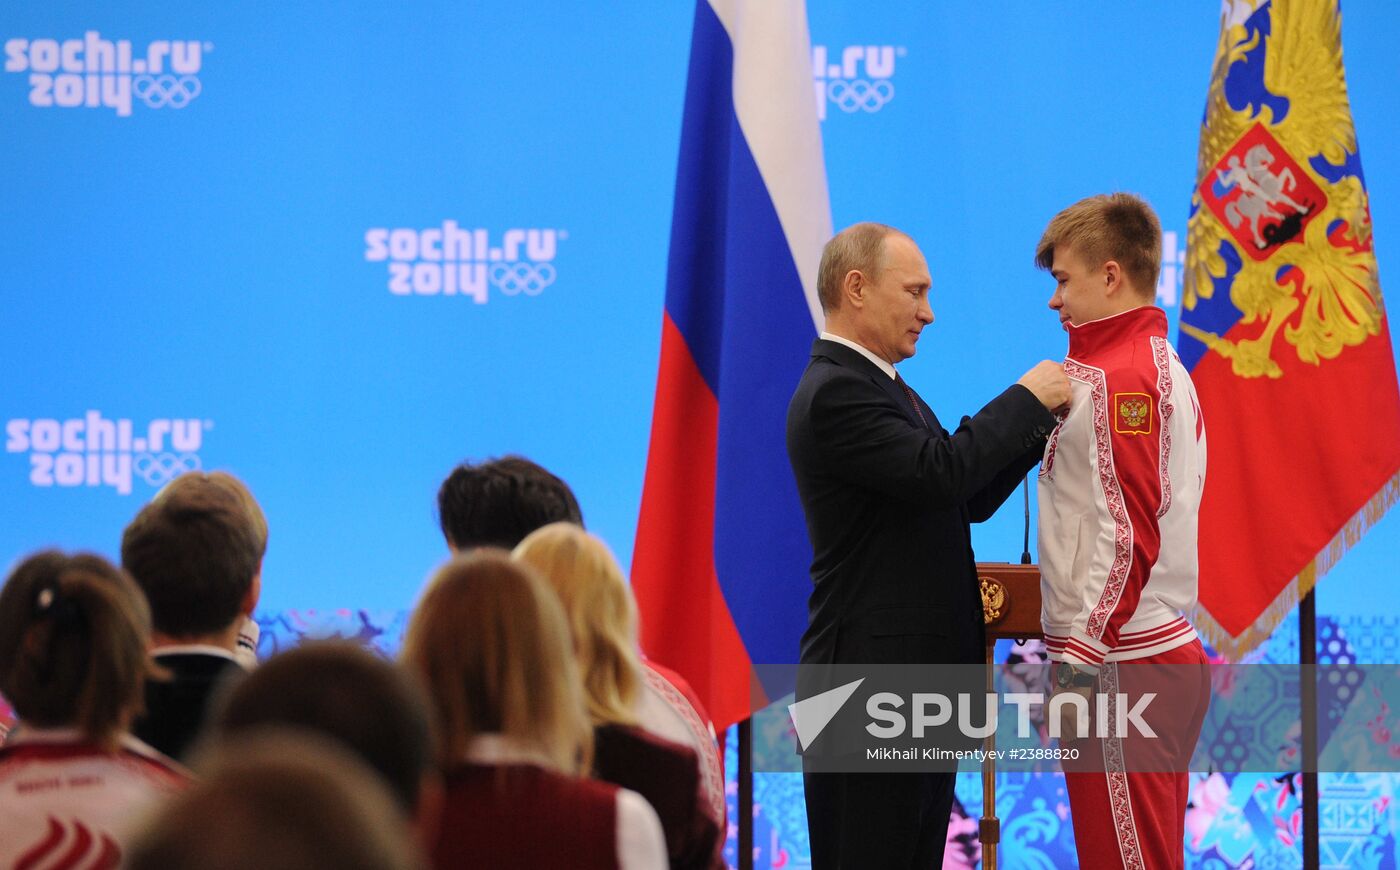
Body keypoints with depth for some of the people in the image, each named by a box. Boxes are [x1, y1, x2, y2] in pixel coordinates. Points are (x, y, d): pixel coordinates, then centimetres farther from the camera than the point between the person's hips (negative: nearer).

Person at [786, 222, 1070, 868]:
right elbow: (941, 472, -25)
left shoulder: (885, 390, 19)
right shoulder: (834, 393, -14)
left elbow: (969, 500, 18)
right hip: (870, 684, -10)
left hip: (921, 669, 10)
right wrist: (1027, 397, -14)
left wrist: (1039, 423, 6)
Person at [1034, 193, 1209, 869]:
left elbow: (1127, 533, -20)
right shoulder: (1163, 367, 17)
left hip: (1122, 665, -10)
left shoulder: (1117, 377, -13)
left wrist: (1080, 663, -19)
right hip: (1168, 651, 10)